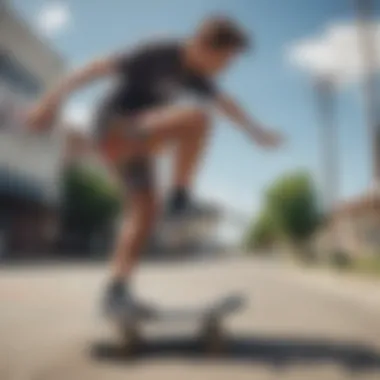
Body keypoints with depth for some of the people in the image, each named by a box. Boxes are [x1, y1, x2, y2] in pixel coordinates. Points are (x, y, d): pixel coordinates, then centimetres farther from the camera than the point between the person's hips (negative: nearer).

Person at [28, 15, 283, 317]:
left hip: (134, 139, 9)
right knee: (196, 118, -25)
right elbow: (100, 68, -22)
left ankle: (117, 290, 5)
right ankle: (180, 195, -14)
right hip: (115, 128, -9)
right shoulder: (157, 55, -19)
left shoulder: (195, 74, 7)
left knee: (146, 208, 2)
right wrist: (55, 99, -28)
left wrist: (257, 131, 33)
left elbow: (225, 103, 23)